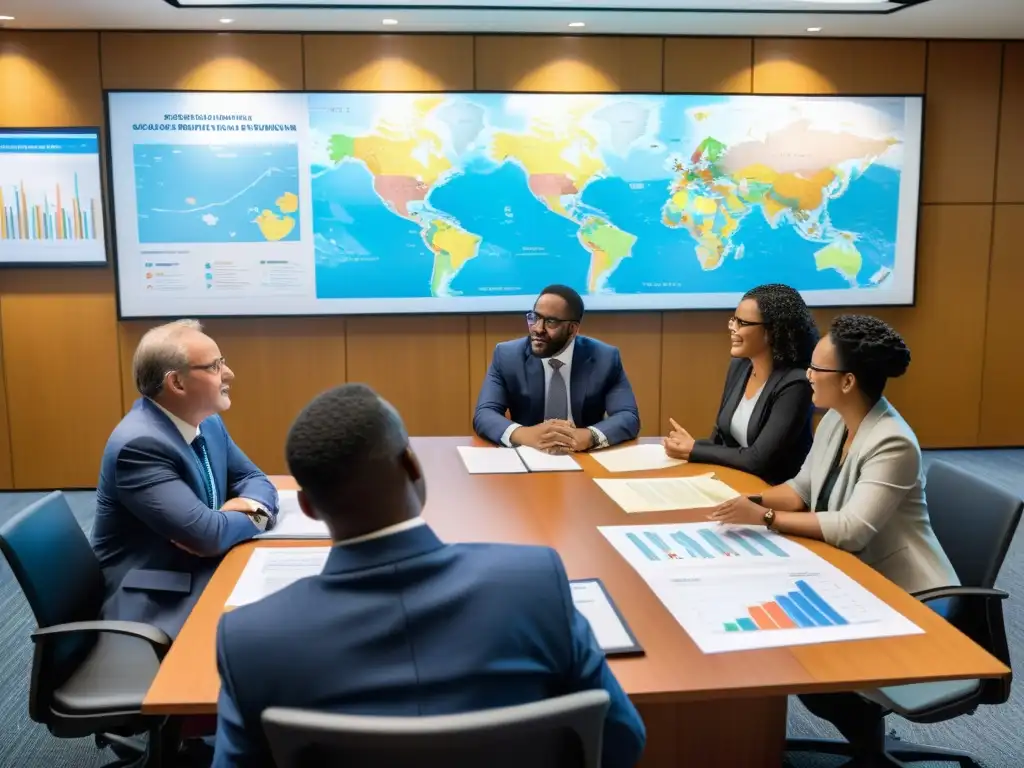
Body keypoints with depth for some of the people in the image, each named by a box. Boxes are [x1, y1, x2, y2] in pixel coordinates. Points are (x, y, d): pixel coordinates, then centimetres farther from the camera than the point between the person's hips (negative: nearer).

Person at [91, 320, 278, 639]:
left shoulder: (208, 422, 4)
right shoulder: (139, 445, -23)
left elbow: (254, 479, 11)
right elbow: (208, 534, -26)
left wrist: (253, 505, -12)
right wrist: (253, 515, -7)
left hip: (204, 575, 8)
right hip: (155, 603, -8)